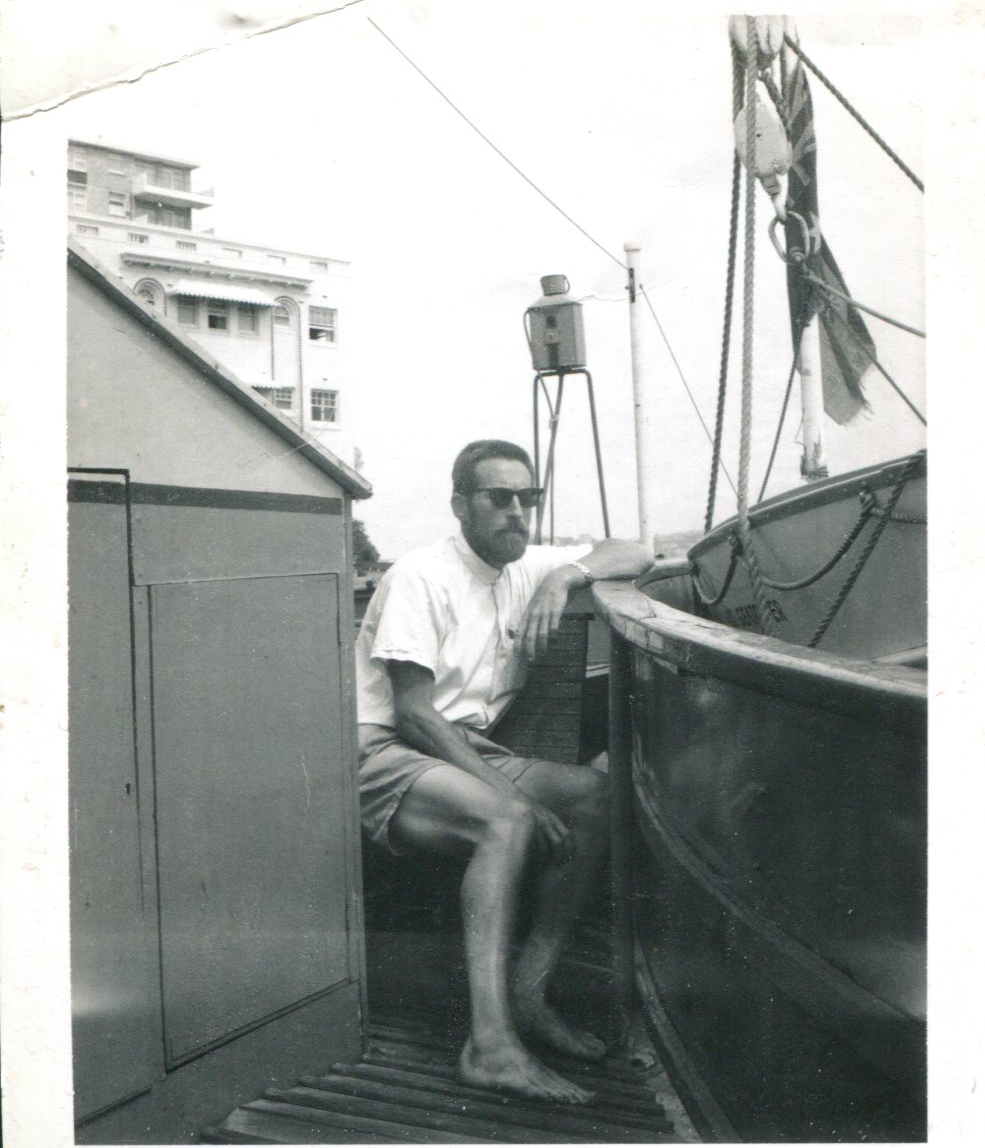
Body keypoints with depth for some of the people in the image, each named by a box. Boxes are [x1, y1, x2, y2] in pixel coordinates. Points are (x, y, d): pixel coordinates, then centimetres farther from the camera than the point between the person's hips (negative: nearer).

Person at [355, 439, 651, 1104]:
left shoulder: (527, 569, 12)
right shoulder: (422, 576, -11)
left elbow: (634, 556, 13)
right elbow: (413, 714, -17)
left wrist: (567, 575, -10)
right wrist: (516, 796, -24)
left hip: (471, 755, 7)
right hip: (391, 759, -7)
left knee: (596, 793, -15)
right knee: (508, 820, -33)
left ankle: (527, 993, -15)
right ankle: (490, 1042, -37)